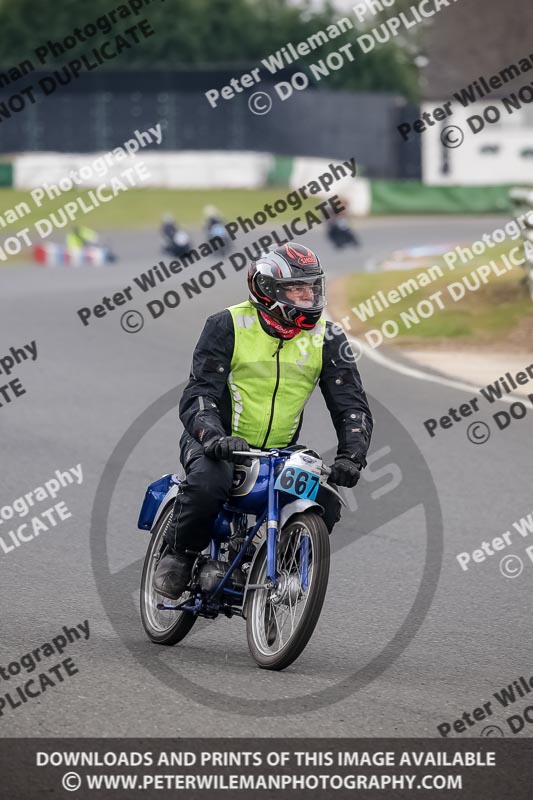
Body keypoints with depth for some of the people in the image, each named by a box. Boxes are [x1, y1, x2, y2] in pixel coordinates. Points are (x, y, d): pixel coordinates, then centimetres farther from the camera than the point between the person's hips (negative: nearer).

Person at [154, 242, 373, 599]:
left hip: (281, 450, 4)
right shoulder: (228, 326, -11)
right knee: (208, 483, -36)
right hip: (221, 444, -4)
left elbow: (352, 404, -2)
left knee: (325, 502, -20)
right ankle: (179, 555, -8)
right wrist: (212, 436, -35)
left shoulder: (327, 338, -1)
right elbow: (198, 395, -14)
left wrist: (352, 455, -20)